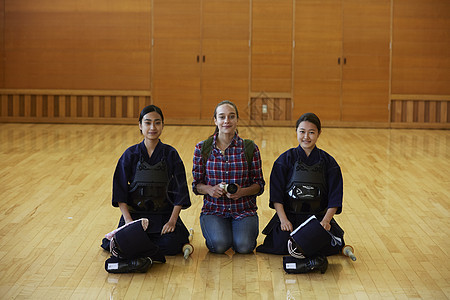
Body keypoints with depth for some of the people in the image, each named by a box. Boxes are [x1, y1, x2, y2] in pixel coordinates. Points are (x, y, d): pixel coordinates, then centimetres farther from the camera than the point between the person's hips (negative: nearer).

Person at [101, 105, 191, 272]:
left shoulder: (170, 154, 0)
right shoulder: (131, 155, 0)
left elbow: (180, 190, -1)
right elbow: (120, 191, 0)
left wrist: (172, 220, -12)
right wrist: (128, 220, -12)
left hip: (164, 214, 0)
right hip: (135, 212, 1)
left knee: (170, 245, -27)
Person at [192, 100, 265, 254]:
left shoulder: (250, 148, -1)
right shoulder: (202, 148, 0)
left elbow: (259, 184, 3)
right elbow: (196, 185, 5)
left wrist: (242, 191, -18)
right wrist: (210, 189, -17)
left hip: (244, 209, 0)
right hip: (213, 209, 0)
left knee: (244, 246, -25)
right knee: (219, 245, -28)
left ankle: (246, 229, 10)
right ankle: (215, 230, 8)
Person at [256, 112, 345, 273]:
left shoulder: (328, 162, 4)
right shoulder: (286, 159, 2)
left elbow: (334, 199, 1)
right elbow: (276, 194, -2)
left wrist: (326, 220, -14)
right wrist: (283, 219, -14)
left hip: (318, 217, 1)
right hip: (289, 215, -1)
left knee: (332, 244, -24)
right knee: (281, 244, -26)